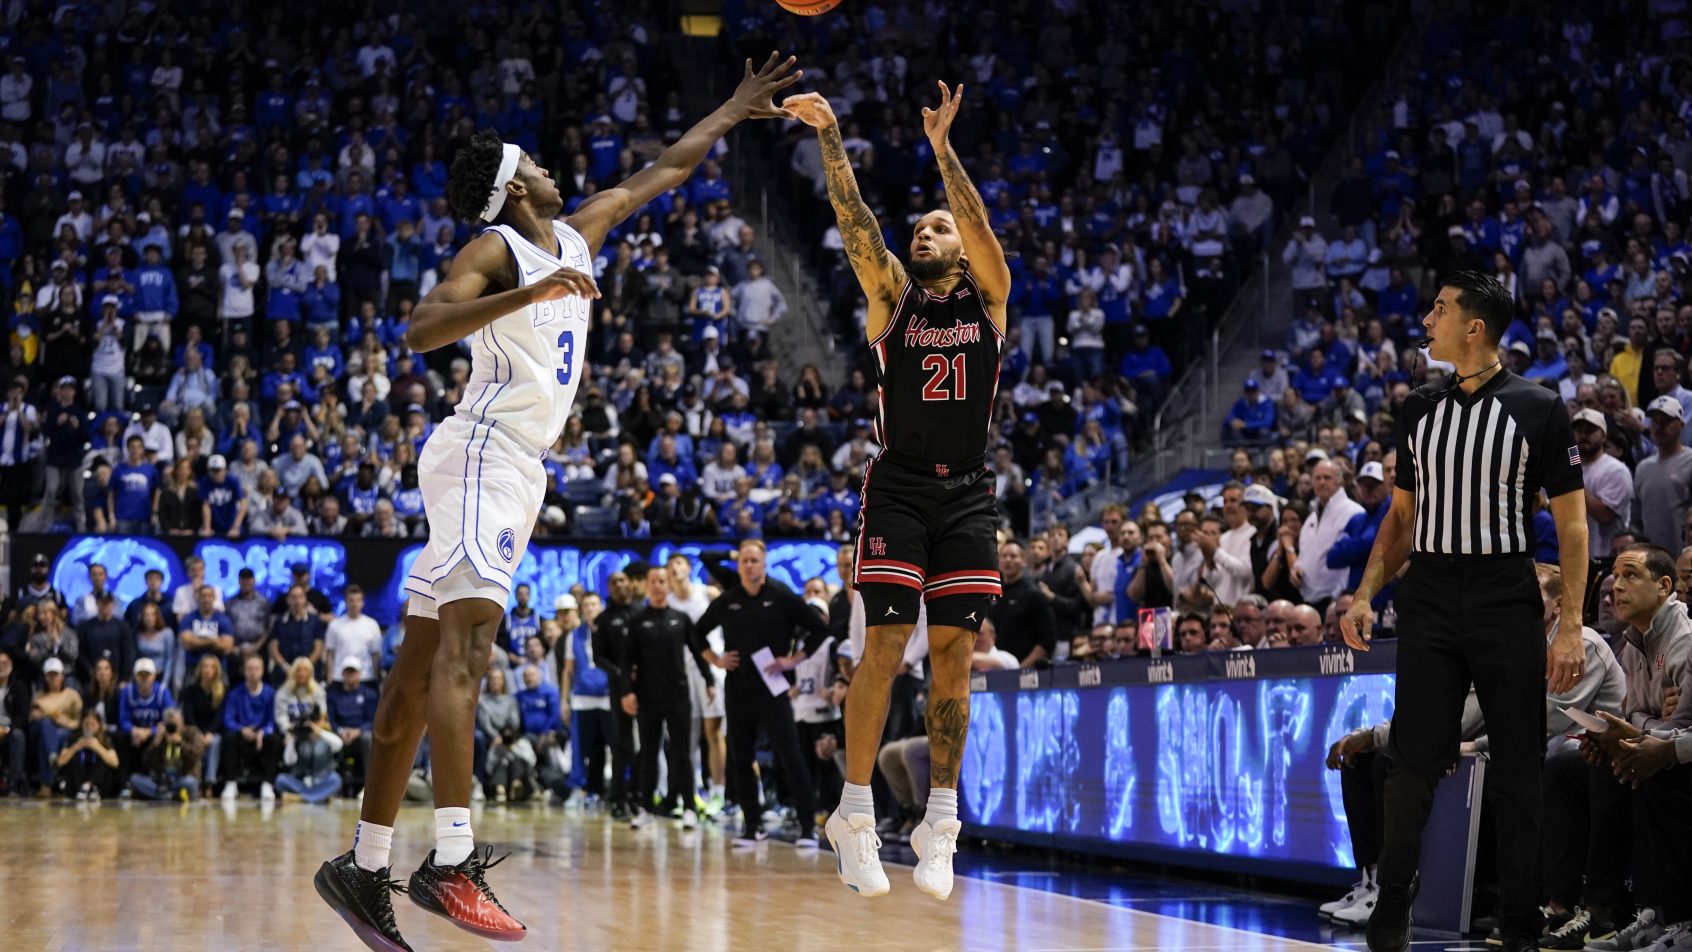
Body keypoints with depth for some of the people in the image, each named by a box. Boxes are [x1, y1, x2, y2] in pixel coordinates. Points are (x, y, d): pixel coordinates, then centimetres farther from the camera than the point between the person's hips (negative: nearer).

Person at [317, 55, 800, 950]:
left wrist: (734, 110, 35)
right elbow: (421, 328, -22)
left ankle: (363, 866, 7)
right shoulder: (497, 249, -7)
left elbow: (657, 176, 31)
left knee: (423, 665, 6)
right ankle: (452, 859, -30)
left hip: (517, 468, 9)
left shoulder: (574, 236, 18)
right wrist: (527, 294, -30)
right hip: (481, 455, -9)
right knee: (466, 638, -20)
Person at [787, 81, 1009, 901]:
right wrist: (828, 136, -20)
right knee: (885, 648, -8)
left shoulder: (990, 298, 7)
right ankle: (855, 815, -2)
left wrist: (941, 147, -21)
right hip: (897, 488, -1)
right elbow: (854, 221, -8)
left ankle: (940, 820, 6)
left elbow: (981, 227, -11)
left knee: (954, 655, 0)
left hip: (966, 494, 1)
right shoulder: (893, 295, 6)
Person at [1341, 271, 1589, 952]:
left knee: (1517, 776, 1)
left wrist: (1570, 627, -9)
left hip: (1506, 605, -3)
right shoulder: (1419, 410, 10)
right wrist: (1365, 596, 4)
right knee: (1412, 762, 0)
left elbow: (1572, 525, -2)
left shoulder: (1538, 410, -3)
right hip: (1428, 607, 3)